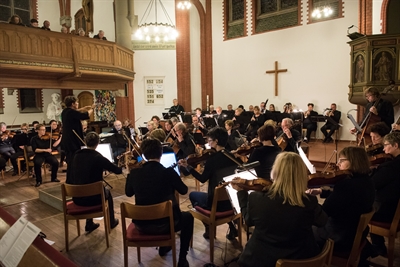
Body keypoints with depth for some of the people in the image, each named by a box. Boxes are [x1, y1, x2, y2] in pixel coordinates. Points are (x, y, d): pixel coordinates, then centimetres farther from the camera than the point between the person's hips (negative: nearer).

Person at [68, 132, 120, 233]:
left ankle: (89, 224, 37)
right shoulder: (98, 157, -16)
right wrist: (122, 168, 14)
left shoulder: (76, 155, -1)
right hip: (93, 198, -4)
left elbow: (69, 174, 11)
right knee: (107, 192, 29)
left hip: (77, 198, 4)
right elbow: (118, 171, -9)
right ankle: (111, 221, 42)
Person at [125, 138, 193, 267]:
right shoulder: (169, 172, -17)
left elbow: (128, 193, 10)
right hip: (164, 224, -4)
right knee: (188, 217, 25)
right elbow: (183, 190, 1)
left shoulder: (134, 173, -9)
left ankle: (163, 246, 45)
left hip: (141, 224, 4)